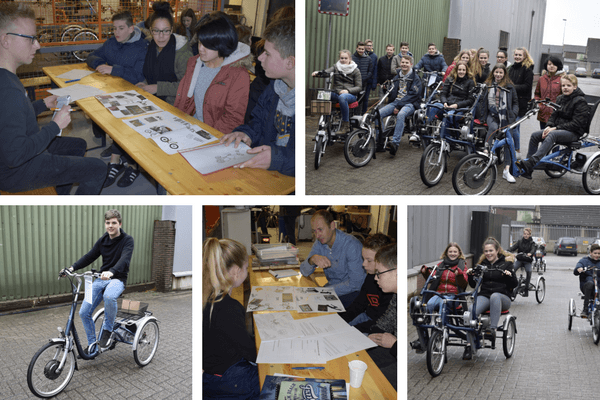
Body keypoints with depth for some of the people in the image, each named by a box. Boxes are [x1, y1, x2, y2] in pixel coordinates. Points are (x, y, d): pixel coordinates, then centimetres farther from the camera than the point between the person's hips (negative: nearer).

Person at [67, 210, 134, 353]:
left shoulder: (127, 240, -9)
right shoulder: (102, 240, 8)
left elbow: (124, 259, -26)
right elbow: (89, 257, 12)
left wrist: (111, 271, -45)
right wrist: (72, 268, -5)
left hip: (118, 279, -6)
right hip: (101, 279, 6)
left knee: (109, 296, -39)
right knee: (84, 313, -5)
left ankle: (108, 330, -16)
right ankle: (92, 343, 16)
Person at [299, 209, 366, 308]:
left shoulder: (352, 245, -21)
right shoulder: (319, 243, 0)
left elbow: (355, 283, -24)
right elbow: (304, 272, -3)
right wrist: (312, 260, -26)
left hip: (351, 292, -6)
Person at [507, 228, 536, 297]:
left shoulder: (532, 243, 3)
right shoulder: (519, 241, 8)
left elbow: (533, 250, -16)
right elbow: (513, 247, -6)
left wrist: (530, 253, -40)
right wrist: (508, 251, -28)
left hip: (527, 261, -2)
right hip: (519, 259, 2)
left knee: (528, 271, -28)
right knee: (513, 268, -27)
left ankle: (526, 289, -20)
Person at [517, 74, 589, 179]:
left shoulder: (580, 101, -10)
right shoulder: (560, 99, 14)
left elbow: (576, 124, -17)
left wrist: (556, 128, -21)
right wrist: (549, 126, -8)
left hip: (574, 132, -8)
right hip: (557, 129, 8)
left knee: (552, 135, -37)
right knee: (535, 135, -14)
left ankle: (531, 163, -51)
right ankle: (527, 170, -18)